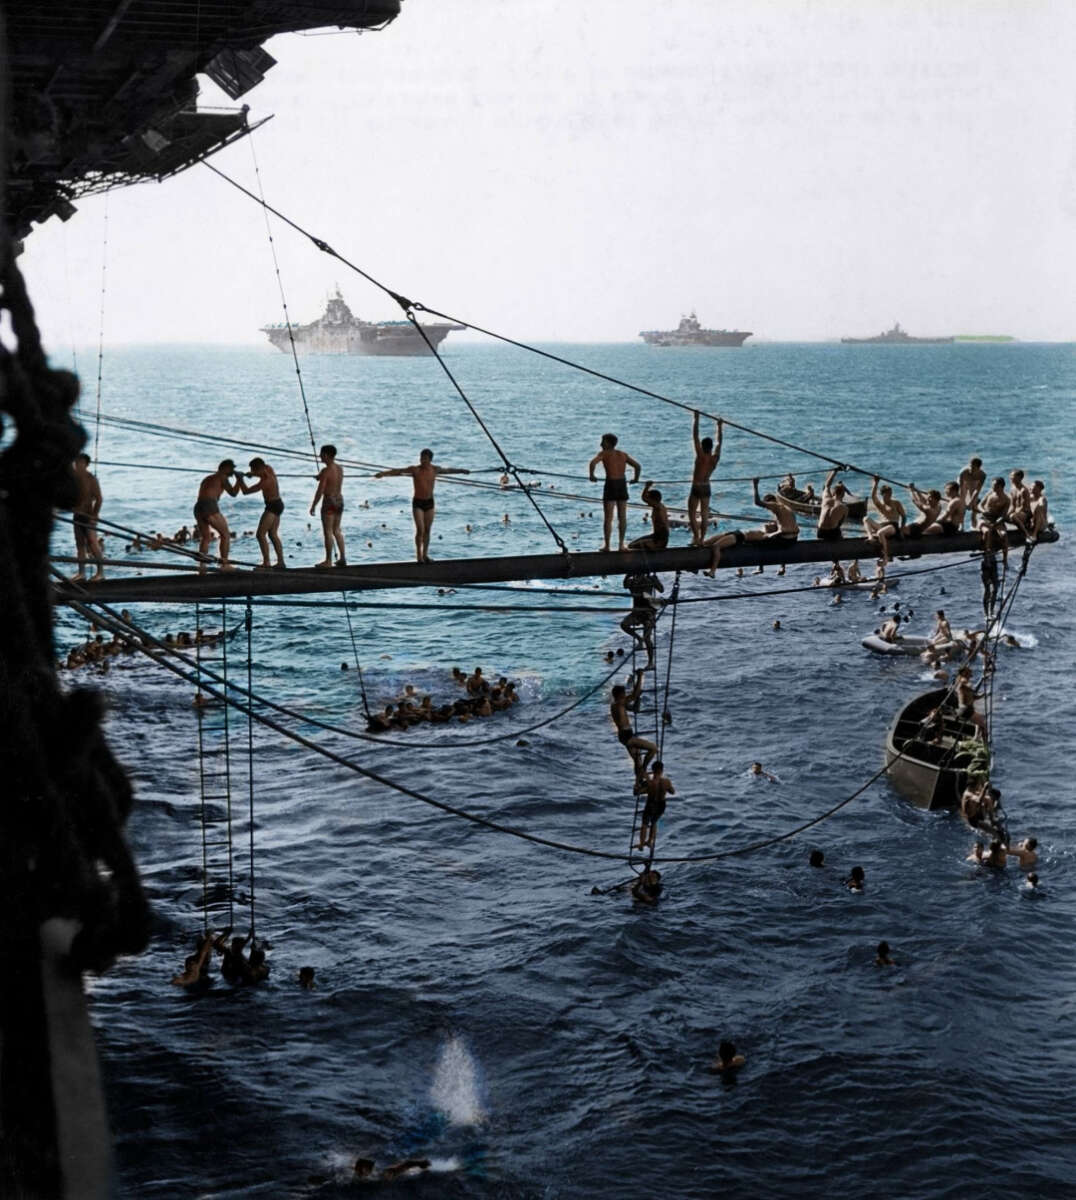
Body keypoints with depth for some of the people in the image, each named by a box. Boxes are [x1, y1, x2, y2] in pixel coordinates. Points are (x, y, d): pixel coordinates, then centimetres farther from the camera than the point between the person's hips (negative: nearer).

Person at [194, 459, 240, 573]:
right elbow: (233, 493, 15)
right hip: (210, 508, -7)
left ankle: (202, 566, 2)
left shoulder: (207, 479, 32)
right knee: (225, 534, 8)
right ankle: (225, 564, 4)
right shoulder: (222, 477, 11)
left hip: (198, 508, 7)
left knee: (205, 538, 18)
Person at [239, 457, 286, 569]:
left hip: (272, 506, -10)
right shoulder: (268, 469, -1)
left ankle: (266, 563, -16)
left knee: (261, 534, -12)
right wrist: (251, 474, 8)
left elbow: (246, 491, -21)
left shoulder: (265, 482, -26)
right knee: (273, 534, 15)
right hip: (278, 504, 10)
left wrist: (240, 479, -8)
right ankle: (281, 561, 15)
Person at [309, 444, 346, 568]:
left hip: (329, 502, -8)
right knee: (337, 530, 17)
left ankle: (328, 561, 3)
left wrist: (313, 506, -11)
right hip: (340, 500, 8)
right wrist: (320, 477, 20)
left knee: (328, 532, -1)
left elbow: (320, 491, -18)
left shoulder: (326, 471, -17)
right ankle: (342, 558, 16)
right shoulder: (340, 468, 7)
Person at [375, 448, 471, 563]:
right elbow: (398, 471, -19)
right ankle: (418, 555, -1)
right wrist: (384, 473, -32)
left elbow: (449, 470, 19)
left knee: (427, 530, 7)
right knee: (420, 530, -11)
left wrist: (461, 470, 31)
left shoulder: (435, 469, 1)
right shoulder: (415, 470, -11)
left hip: (429, 502, 4)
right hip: (418, 503, -4)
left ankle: (425, 554, 18)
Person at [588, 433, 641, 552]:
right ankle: (621, 544, 13)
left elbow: (593, 462, -18)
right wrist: (636, 479, 21)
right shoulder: (623, 454, 15)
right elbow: (638, 466, 11)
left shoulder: (604, 453, 0)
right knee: (622, 517, 12)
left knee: (608, 517, 1)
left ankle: (606, 545, 2)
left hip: (611, 484, -4)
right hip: (622, 484, 4)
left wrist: (591, 475, -6)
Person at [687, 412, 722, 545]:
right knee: (704, 516, 9)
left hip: (696, 488, -6)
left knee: (692, 515, 0)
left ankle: (696, 537, -10)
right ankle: (701, 539, 10)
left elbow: (695, 437, -17)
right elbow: (719, 442, 12)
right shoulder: (715, 458, -3)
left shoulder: (701, 456, -16)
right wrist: (719, 426, 22)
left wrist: (696, 419, -13)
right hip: (707, 488, 6)